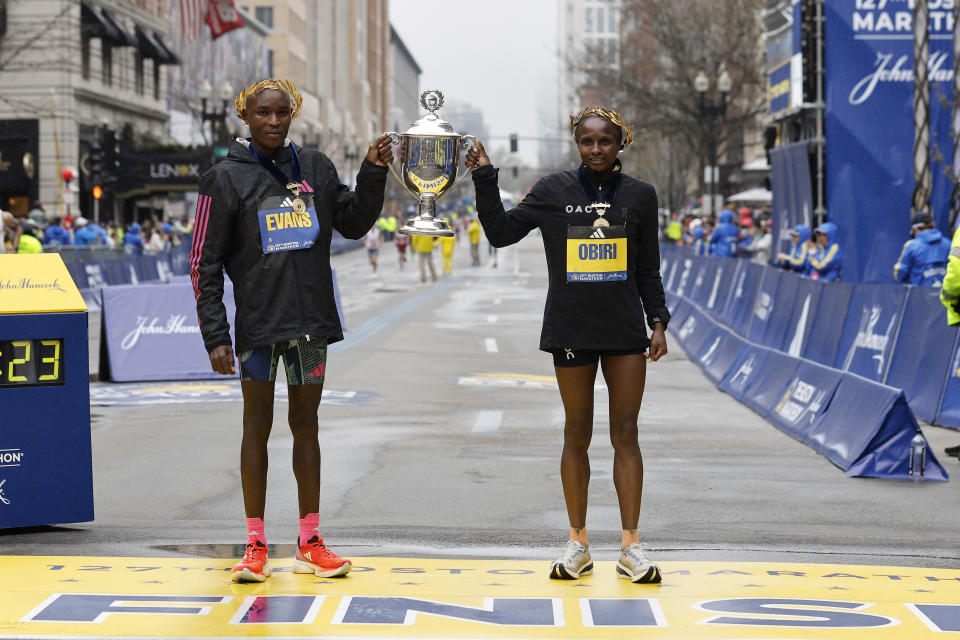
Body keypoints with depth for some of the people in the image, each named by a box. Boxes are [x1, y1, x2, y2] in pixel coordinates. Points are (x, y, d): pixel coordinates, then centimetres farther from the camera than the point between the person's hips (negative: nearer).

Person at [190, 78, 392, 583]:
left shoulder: (314, 168, 8)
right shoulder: (227, 178, -3)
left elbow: (353, 224, 15)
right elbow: (204, 263, -4)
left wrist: (373, 173, -1)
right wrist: (215, 335, -10)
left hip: (310, 321, 3)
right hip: (258, 324, -3)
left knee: (306, 426, 9)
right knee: (257, 427, 2)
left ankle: (309, 544, 15)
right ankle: (256, 546, 8)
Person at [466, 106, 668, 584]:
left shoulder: (639, 196, 5)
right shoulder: (553, 191, 2)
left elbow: (648, 270, 10)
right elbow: (501, 232, 4)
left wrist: (657, 321, 2)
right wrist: (484, 177, -4)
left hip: (625, 331, 1)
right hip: (571, 332, -1)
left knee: (625, 435, 1)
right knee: (577, 435, 5)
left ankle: (630, 547, 6)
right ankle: (578, 545, 14)